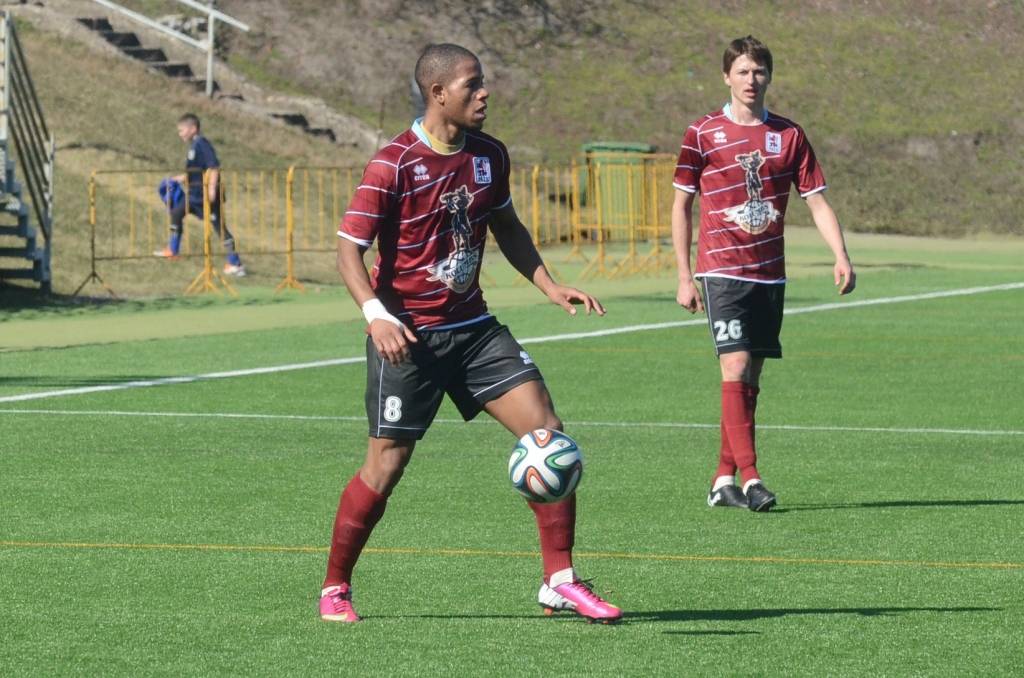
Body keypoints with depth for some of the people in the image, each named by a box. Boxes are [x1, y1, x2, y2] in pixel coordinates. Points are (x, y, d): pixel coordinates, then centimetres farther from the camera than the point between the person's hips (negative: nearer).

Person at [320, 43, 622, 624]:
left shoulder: (489, 155, 4)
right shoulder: (393, 165, -15)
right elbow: (349, 249, -13)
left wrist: (549, 286, 10)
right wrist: (377, 315, -28)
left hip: (473, 327, 6)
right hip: (407, 336, -6)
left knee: (547, 434, -6)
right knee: (385, 468, -3)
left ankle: (560, 581, 1)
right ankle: (335, 588, 18)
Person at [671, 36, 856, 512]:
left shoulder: (788, 135, 7)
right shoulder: (703, 133, 0)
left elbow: (816, 200, 8)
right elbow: (681, 205, 4)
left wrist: (841, 256, -6)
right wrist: (684, 277, 0)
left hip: (770, 272, 4)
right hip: (722, 270, -4)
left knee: (750, 379, 6)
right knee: (735, 367, -15)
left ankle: (724, 481, 13)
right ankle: (750, 478, -20)